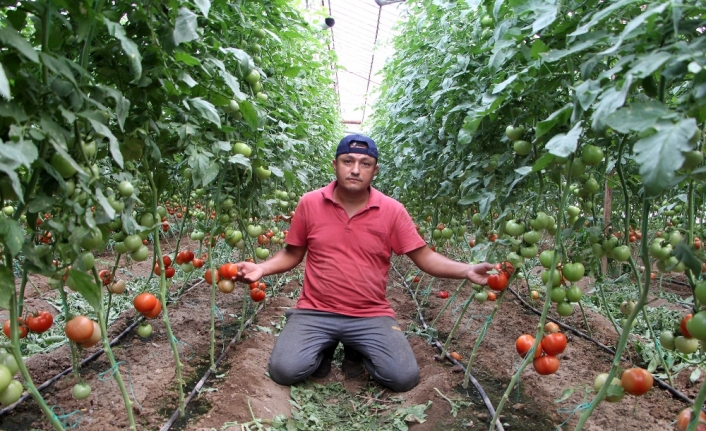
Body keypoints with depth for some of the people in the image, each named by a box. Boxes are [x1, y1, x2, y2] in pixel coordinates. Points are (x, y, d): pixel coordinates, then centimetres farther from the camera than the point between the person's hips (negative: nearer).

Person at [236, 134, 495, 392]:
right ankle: (325, 348, 14)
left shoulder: (392, 210, -4)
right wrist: (261, 269, -9)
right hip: (315, 312, 0)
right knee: (284, 370, -20)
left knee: (404, 378, -16)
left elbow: (424, 257, -2)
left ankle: (356, 351, 15)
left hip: (371, 316, 0)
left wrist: (467, 270, -16)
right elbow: (292, 255, 8)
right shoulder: (309, 203, -3)